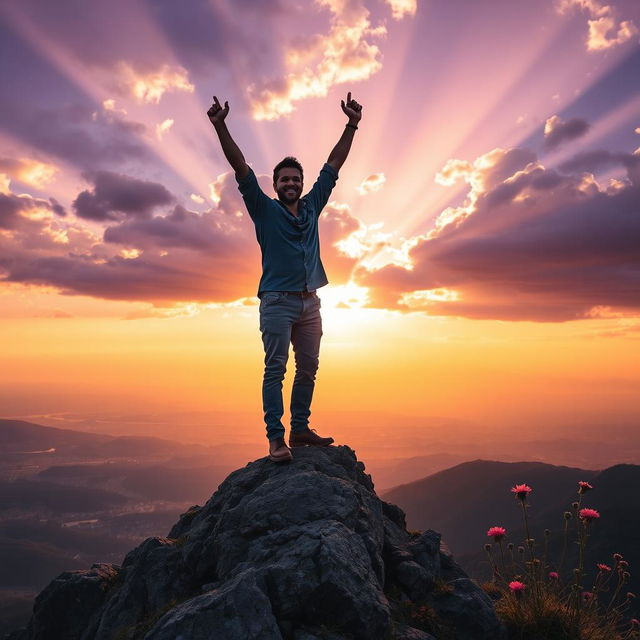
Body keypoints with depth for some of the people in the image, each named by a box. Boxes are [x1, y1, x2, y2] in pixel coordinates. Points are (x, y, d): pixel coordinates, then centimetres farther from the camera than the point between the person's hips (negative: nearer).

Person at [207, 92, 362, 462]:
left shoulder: (311, 208, 14)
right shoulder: (265, 209, 4)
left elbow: (333, 166, 14)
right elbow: (241, 169, -4)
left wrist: (352, 125, 10)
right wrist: (221, 127, -13)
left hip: (310, 302, 5)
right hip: (278, 301, -5)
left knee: (308, 370, 7)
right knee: (275, 369, -8)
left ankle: (300, 429, 15)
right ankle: (276, 438, -9)